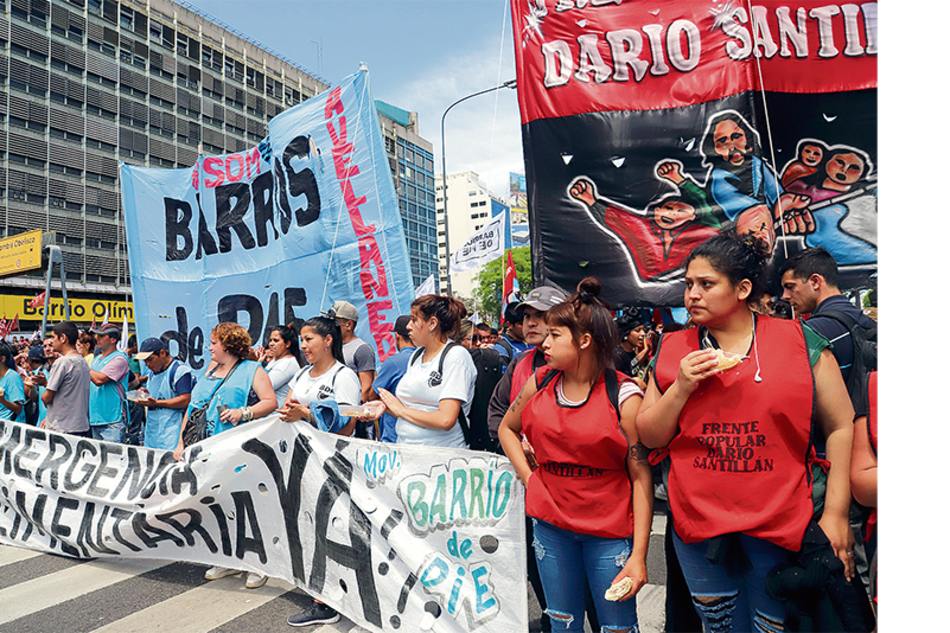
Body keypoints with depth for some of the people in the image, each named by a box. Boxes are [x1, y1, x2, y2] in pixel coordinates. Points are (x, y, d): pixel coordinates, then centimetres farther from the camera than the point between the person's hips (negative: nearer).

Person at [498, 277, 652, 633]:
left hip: (610, 531, -4)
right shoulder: (539, 383, 0)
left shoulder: (624, 396, -13)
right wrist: (528, 476, 4)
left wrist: (639, 556, -14)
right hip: (551, 526, 4)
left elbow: (641, 477, -12)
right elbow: (507, 428, 18)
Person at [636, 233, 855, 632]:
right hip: (699, 527, 2)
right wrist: (681, 388, -13)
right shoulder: (672, 349, 2)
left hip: (780, 527, -2)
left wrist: (836, 513, -5)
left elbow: (841, 428, -2)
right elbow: (649, 437, 3)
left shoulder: (800, 341, -4)